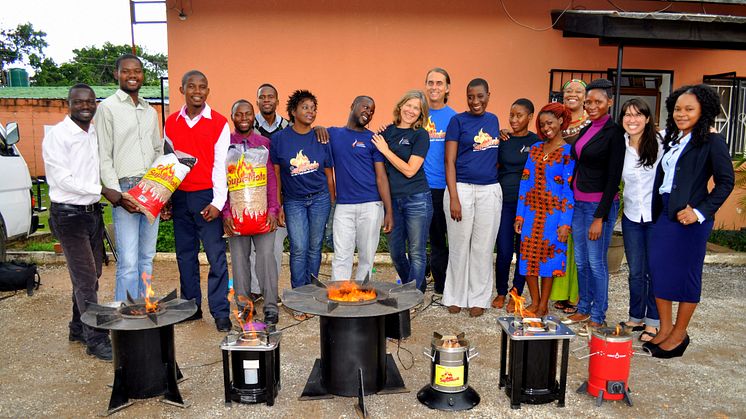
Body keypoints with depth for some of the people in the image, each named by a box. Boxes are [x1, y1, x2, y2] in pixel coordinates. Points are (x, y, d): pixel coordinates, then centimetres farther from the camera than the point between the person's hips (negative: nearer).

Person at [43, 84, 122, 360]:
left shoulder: (96, 134, 9)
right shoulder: (57, 136, -11)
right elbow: (63, 180, -16)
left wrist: (117, 194, 4)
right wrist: (102, 190, -17)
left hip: (93, 211, 7)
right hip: (69, 214, -7)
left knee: (89, 276, 15)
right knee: (85, 278, -5)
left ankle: (79, 329, 31)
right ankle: (96, 340, 3)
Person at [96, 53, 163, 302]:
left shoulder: (150, 112, 18)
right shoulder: (107, 108, 0)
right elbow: (103, 158, -5)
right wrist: (117, 195, -13)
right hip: (125, 189, -6)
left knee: (147, 258, 10)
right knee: (128, 263, -9)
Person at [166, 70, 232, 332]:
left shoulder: (219, 123, -1)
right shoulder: (171, 122, 10)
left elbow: (221, 165, -4)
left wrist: (218, 202, -10)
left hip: (207, 197, -4)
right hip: (179, 196, 4)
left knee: (216, 256, -5)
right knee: (185, 254, 10)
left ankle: (220, 311, 2)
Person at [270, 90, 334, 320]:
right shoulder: (279, 139, -2)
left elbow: (329, 173, 7)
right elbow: (275, 174, 0)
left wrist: (332, 203, 6)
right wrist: (278, 206, -3)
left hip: (320, 198, 1)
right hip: (294, 201, -1)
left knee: (315, 248, 6)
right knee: (299, 250, -5)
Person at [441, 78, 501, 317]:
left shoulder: (493, 120, 12)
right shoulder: (458, 121, -3)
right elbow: (450, 161, -7)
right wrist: (454, 198, -13)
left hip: (490, 190, 4)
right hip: (462, 189, -4)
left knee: (483, 248, 8)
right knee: (459, 246, 5)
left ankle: (478, 298, 21)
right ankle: (455, 297, 20)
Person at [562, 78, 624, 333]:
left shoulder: (614, 133, -11)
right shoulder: (585, 130, 12)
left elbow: (614, 178, -14)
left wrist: (600, 217, -16)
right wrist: (571, 201, 13)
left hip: (600, 204, -7)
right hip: (578, 202, 7)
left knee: (596, 262, 1)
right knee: (580, 261, 14)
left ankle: (598, 317, 14)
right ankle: (584, 309, 28)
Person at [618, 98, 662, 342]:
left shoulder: (660, 143, -9)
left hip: (656, 215, -3)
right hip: (632, 215, 3)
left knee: (653, 271, 5)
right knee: (635, 271, 11)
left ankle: (653, 323, 18)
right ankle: (635, 318, 26)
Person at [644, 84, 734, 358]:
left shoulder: (712, 142, -7)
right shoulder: (673, 141, 14)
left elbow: (726, 182, -9)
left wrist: (700, 212, -16)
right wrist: (657, 212, 7)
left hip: (689, 218, -7)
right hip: (664, 214, 7)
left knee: (685, 274, 3)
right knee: (657, 269, 8)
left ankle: (679, 334, 18)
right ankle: (665, 329, 22)